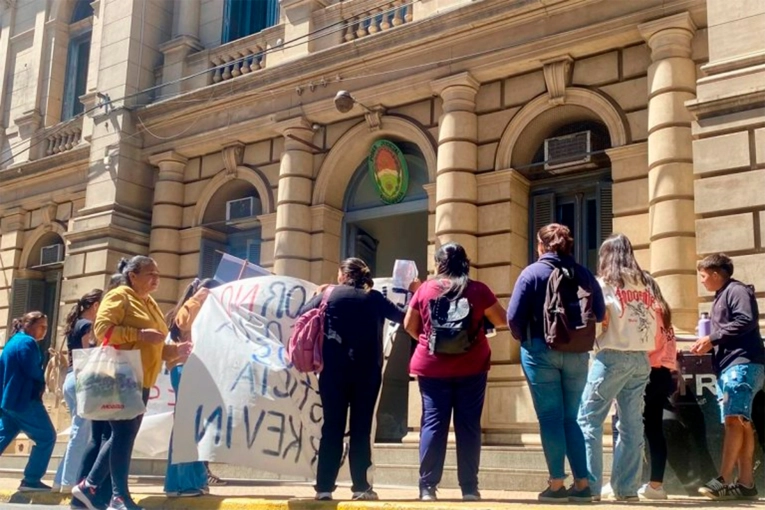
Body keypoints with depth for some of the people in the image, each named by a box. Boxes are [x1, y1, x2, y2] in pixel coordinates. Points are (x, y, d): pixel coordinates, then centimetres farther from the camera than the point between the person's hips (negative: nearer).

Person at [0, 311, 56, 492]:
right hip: (24, 400, -10)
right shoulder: (27, 342, -12)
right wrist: (41, 384, 1)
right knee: (46, 438, -2)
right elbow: (33, 372, -19)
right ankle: (31, 480, -3)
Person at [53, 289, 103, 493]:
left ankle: (62, 479, 14)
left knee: (78, 431, 13)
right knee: (80, 432, -7)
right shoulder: (87, 325, -7)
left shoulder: (75, 325, 20)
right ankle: (69, 481, -7)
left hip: (71, 379, 10)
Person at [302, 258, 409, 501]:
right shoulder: (374, 297, 6)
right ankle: (360, 486, 3)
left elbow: (303, 314, 9)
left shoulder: (329, 294, 4)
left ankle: (324, 487, 1)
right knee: (361, 428, 4)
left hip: (334, 370, 0)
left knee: (332, 427, 2)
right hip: (367, 371, 0)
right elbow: (403, 317, 14)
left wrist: (319, 295, 24)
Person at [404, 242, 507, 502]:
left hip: (432, 367, 0)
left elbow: (409, 325, 7)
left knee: (433, 423, 2)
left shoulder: (425, 289, 1)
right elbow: (502, 320, 6)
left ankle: (427, 486, 0)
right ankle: (469, 487, 5)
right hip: (471, 367, 0)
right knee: (469, 425, 4)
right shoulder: (478, 289, -2)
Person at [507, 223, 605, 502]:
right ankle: (582, 484, 8)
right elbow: (600, 313, 4)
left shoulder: (532, 273, -5)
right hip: (577, 353, 3)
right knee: (572, 417, 10)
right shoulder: (583, 273, 5)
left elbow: (514, 316, -9)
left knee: (550, 417, 1)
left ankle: (557, 484, 2)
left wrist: (523, 338, 8)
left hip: (541, 351, -3)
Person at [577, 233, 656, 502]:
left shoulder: (605, 283, -2)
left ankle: (590, 485, -6)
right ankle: (628, 487, 6)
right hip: (641, 358, 6)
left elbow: (600, 319, -10)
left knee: (588, 418, -1)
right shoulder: (646, 283, 14)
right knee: (631, 423, 7)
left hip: (613, 356, -5)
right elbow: (656, 320, 11)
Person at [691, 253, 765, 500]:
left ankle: (723, 480, -23)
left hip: (743, 363, -10)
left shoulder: (737, 290, -2)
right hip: (728, 366, 10)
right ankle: (745, 483, 4)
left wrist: (712, 338, -13)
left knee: (734, 419, -17)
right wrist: (708, 345, 9)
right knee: (739, 423, 5)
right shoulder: (720, 298, 27)